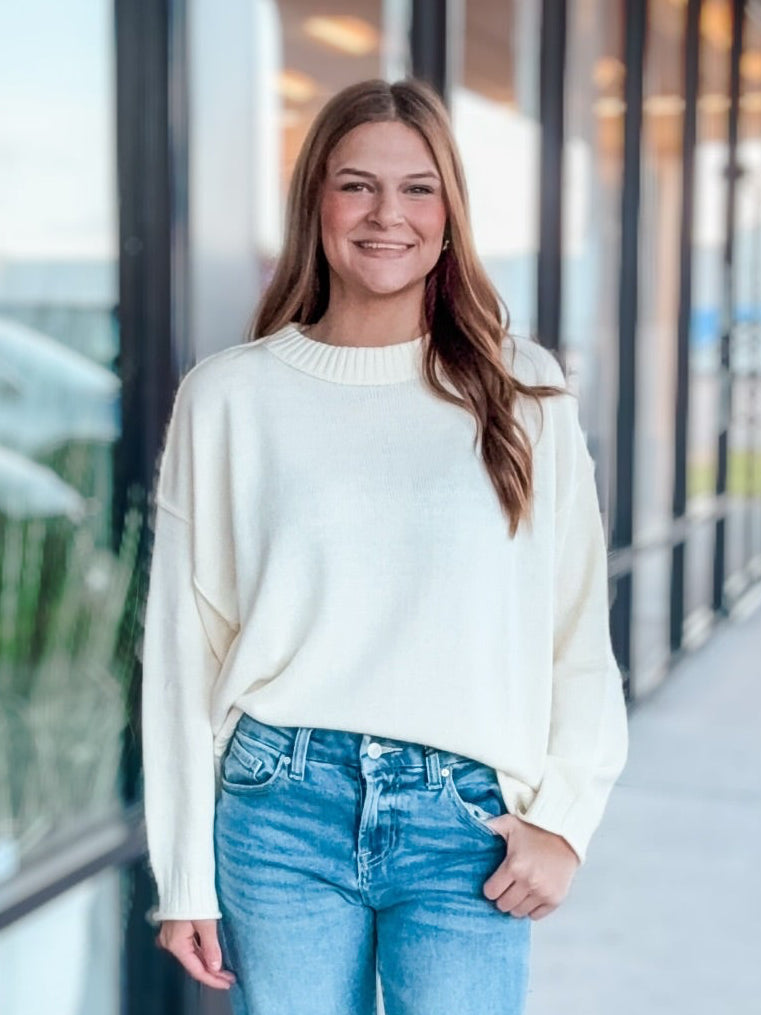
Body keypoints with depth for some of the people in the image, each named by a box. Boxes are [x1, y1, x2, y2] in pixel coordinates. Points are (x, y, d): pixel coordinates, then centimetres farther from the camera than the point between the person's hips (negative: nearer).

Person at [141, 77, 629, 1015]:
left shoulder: (524, 393, 4)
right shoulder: (230, 396, 2)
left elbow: (580, 625, 5)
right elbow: (185, 643, 3)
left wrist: (564, 817, -4)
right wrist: (185, 876, 2)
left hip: (467, 826, 0)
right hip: (282, 809, 0)